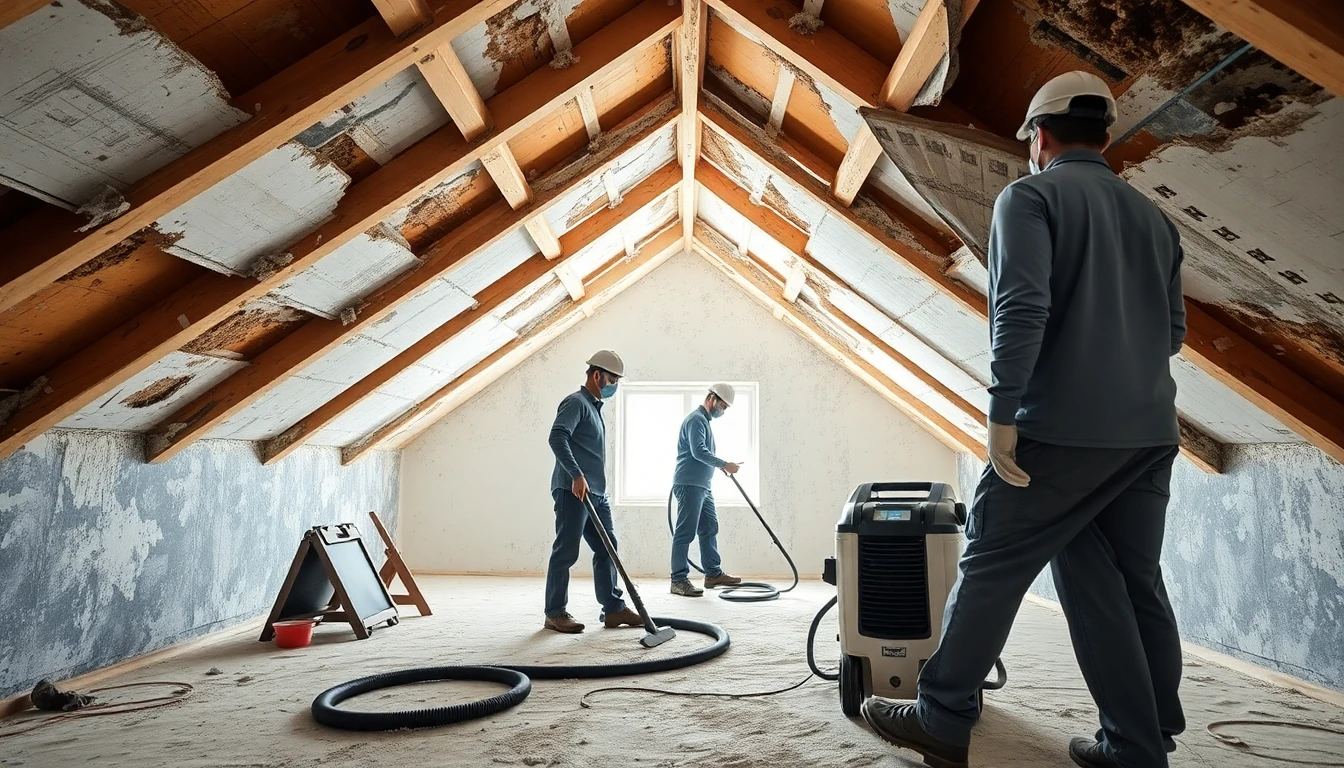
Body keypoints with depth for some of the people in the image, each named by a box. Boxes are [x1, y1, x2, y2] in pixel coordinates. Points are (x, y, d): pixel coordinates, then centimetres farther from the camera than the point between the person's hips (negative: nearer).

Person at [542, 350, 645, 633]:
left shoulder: (594, 407, 21)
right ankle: (555, 613, 6)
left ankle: (613, 609, 15)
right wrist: (576, 475, -30)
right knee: (566, 552, -3)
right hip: (573, 491, -10)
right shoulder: (576, 402, -9)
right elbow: (557, 437, -25)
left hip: (596, 493, 10)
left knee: (606, 550, 9)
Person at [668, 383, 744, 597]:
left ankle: (713, 574, 23)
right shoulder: (696, 419, -13)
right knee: (685, 533, -9)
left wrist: (720, 465, 19)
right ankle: (678, 580, -6)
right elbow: (698, 451, -24)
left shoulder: (704, 420, 20)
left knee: (709, 529, 15)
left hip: (702, 485, 11)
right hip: (690, 485, -11)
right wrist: (724, 464, -21)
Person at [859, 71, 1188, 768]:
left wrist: (1002, 411, -16)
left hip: (1065, 428, -7)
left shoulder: (1031, 195, -2)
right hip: (1151, 432, 7)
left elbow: (1021, 306, -17)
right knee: (1131, 585, 12)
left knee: (990, 566, 1)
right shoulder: (1153, 218, 18)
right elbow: (1173, 331, 19)